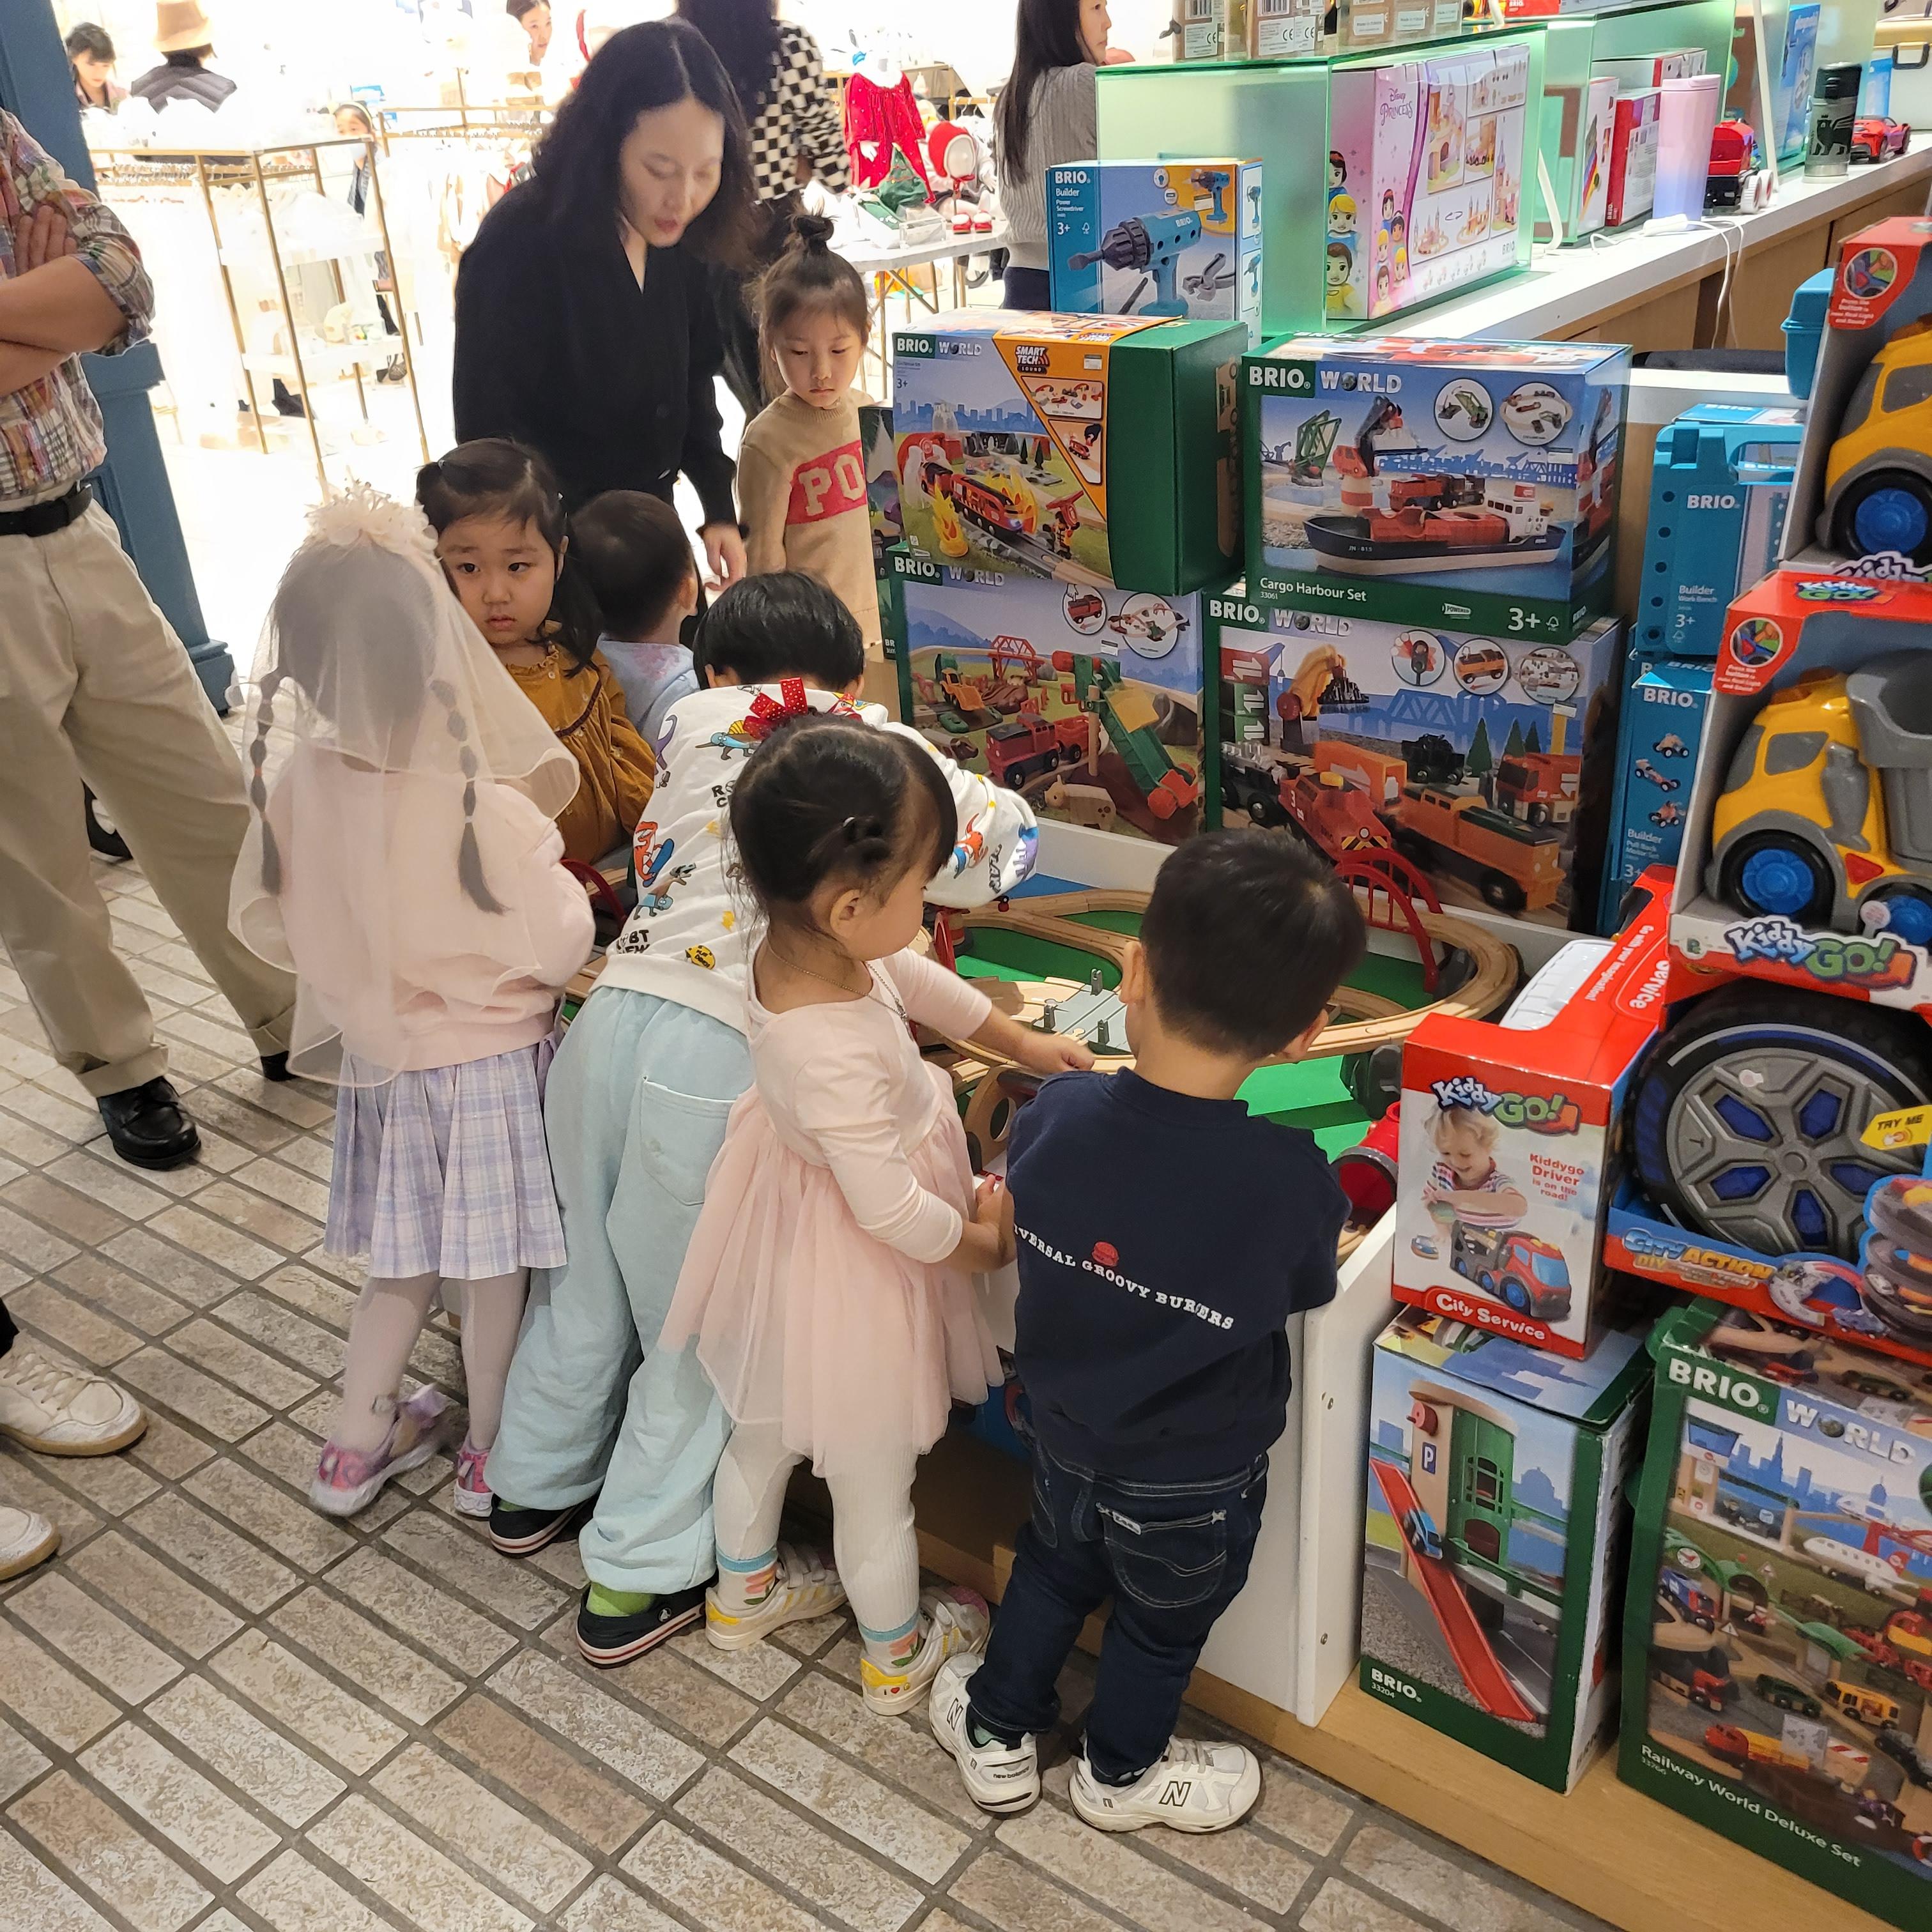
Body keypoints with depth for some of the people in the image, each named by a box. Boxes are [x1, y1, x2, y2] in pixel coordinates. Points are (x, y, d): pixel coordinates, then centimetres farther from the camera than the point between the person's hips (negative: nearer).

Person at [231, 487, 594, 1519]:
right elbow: (561, 950, -19)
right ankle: (490, 1457, 33)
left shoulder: (294, 789, -14)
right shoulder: (490, 813, -29)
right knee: (495, 1269, 14)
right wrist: (552, 867, -1)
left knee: (405, 1260, 23)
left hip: (378, 1059, 5)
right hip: (490, 1064, -5)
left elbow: (259, 922, 1)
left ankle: (354, 1445, 37)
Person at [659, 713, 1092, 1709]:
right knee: (873, 1483, 19)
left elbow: (914, 977, 3)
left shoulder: (796, 943, -17)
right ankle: (896, 1654, 46)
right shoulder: (834, 1056, -42)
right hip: (852, 1271, -8)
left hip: (785, 1231, 8)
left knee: (764, 1429, 31)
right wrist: (982, 1241, -12)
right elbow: (891, 1208, -31)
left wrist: (1021, 1041, 11)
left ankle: (744, 1591, 58)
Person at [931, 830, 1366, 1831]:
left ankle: (997, 1735, 53)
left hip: (1063, 1432, 2)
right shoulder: (1293, 1179, -33)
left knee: (1053, 1570, 32)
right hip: (1195, 1483, -2)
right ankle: (1122, 1773, 54)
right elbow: (1307, 1293, -11)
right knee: (1161, 1625, 28)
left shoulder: (1056, 1114, -26)